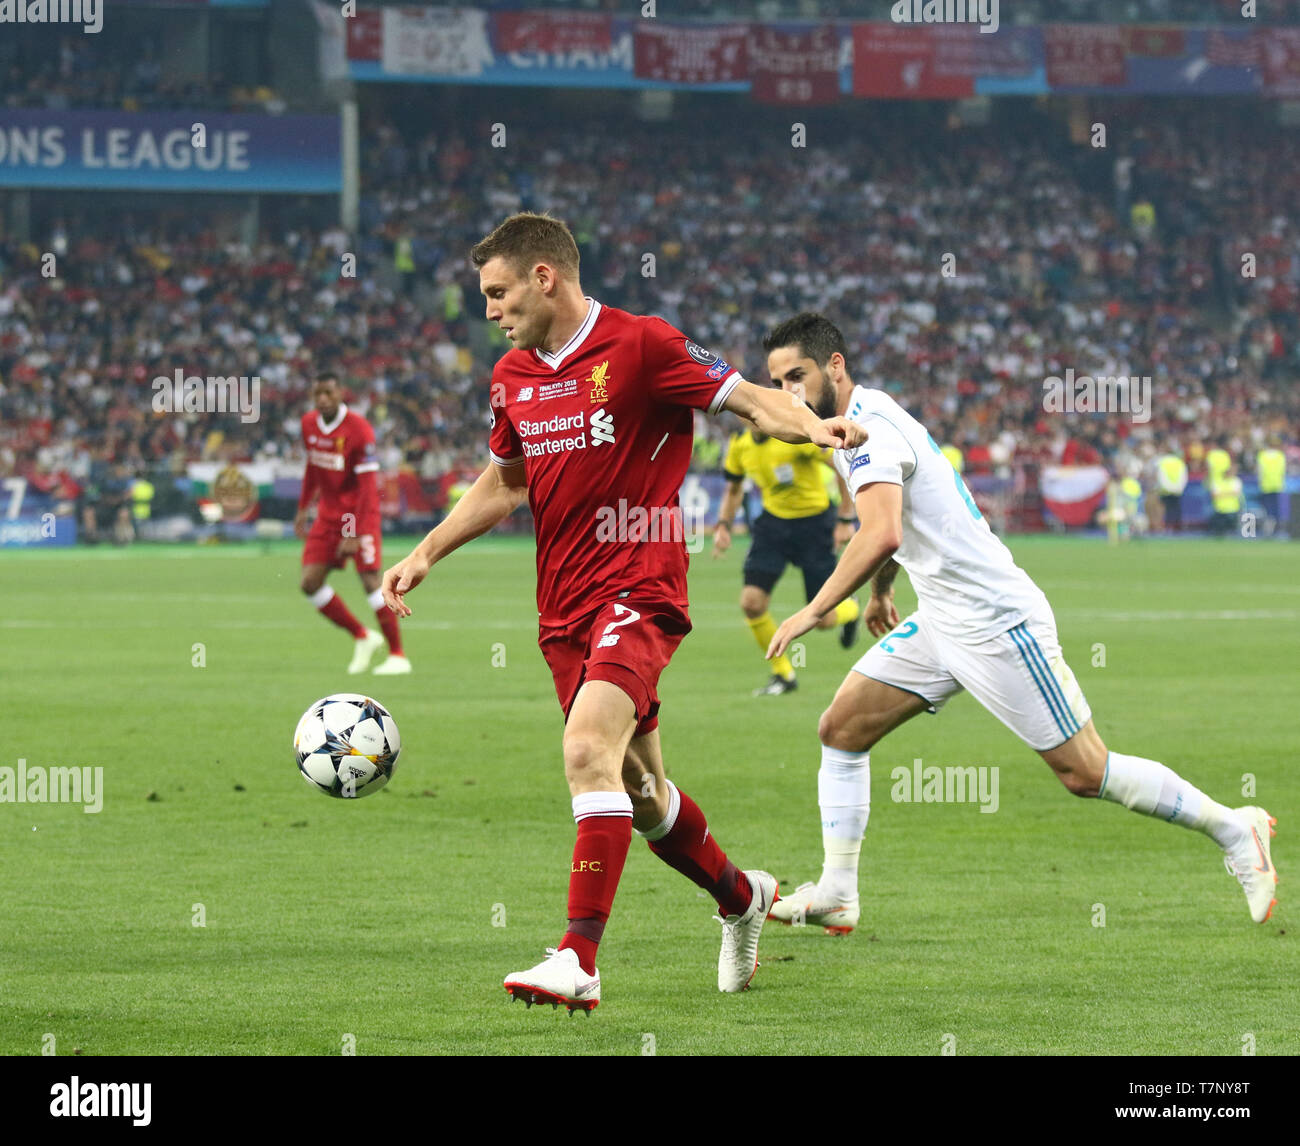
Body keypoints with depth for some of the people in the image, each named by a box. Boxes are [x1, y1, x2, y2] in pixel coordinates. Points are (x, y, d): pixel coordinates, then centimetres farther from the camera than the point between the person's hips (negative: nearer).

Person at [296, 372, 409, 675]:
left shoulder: (359, 430, -18)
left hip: (359, 512, -7)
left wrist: (354, 535, -23)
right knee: (310, 582, -3)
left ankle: (398, 655, -8)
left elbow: (368, 487, -19)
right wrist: (303, 508, 19)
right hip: (328, 513, 7)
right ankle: (362, 637, 14)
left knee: (370, 580, -15)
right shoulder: (309, 425, 3)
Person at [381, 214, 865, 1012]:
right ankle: (741, 897, 40)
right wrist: (426, 554, 18)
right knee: (638, 788, 14)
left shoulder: (641, 346, -10)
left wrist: (814, 427, -27)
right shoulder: (512, 377, 11)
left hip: (638, 591, -7)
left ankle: (579, 961, -28)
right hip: (564, 607, 7)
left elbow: (750, 399, -7)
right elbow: (504, 483, 25)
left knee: (589, 751, -25)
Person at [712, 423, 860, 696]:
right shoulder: (739, 445, -3)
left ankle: (849, 609, 37)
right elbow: (733, 489, 16)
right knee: (751, 603, -13)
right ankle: (783, 674, 7)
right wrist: (723, 525, 0)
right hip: (773, 522, 5)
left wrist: (845, 520, -20)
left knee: (823, 619, -2)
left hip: (814, 522, -5)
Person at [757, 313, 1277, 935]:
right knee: (841, 727, 2)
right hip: (940, 621, 10)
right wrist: (880, 589, 39)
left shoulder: (871, 428, -20)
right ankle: (836, 895, 5)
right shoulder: (857, 423, 10)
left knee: (1084, 774, -3)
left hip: (997, 622, -10)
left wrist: (814, 610, -32)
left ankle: (1234, 828, 11)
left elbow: (881, 535, -36)